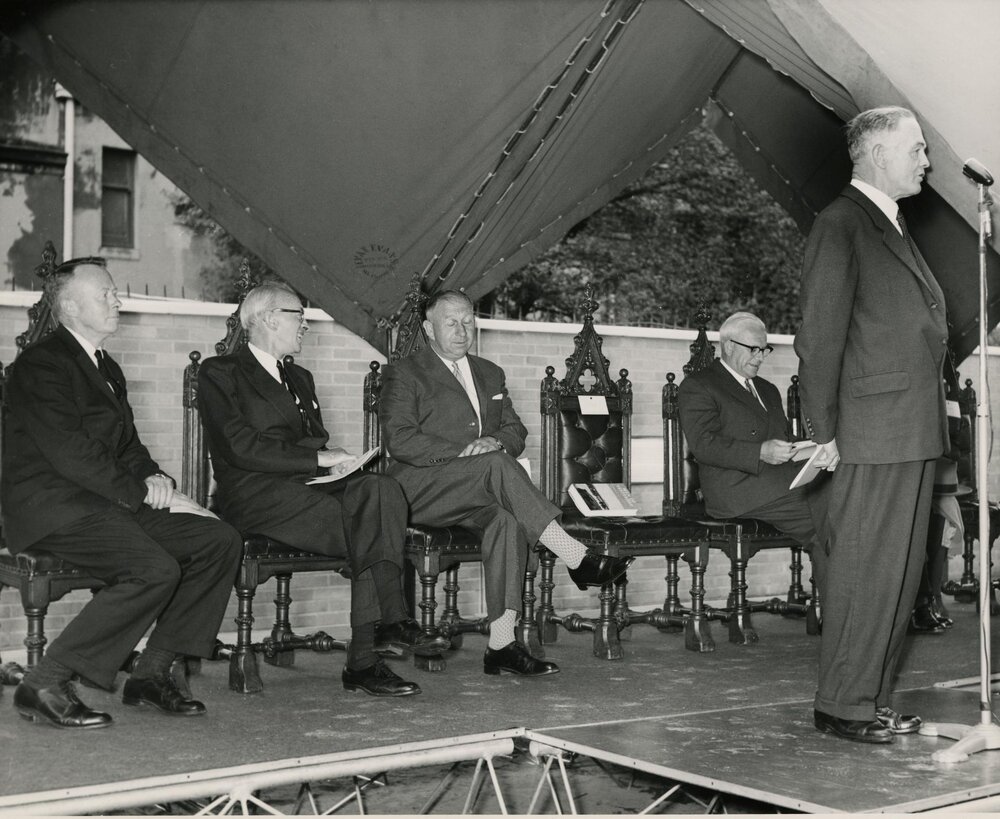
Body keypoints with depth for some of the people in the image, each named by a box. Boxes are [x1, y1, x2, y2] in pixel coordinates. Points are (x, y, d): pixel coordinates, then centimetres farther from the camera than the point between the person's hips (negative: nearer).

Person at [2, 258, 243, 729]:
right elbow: (69, 453, -18)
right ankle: (45, 685, -19)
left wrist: (154, 478, -2)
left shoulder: (106, 369, 21)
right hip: (50, 504, -9)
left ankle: (152, 672, -2)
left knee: (218, 540, -6)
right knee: (154, 568, -30)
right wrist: (145, 495, -16)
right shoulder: (41, 364, -9)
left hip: (106, 501, 9)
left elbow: (128, 447, 21)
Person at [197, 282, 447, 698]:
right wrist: (318, 458, -13)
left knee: (381, 489, -26)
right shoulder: (220, 372, 4)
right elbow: (240, 448, -10)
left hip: (308, 484, 6)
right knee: (368, 529, -30)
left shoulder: (299, 377, 30)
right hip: (258, 494, -6)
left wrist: (335, 458, 0)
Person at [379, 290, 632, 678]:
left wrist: (494, 442, -7)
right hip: (420, 489, -5)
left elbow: (516, 431, 19)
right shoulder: (405, 374, 5)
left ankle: (501, 644, -33)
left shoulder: (490, 374, 25)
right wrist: (461, 452, -18)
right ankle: (576, 558, -35)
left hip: (479, 491, 5)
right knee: (497, 465, -34)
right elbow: (399, 440, -9)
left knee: (507, 519, -31)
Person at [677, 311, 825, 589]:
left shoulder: (768, 390, 30)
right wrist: (761, 453, -21)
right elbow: (704, 444, -9)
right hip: (740, 489, -7)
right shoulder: (697, 386, 4)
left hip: (786, 480, 8)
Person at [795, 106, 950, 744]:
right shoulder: (841, 225, -8)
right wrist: (825, 432, -13)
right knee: (865, 569, -4)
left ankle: (873, 698, 21)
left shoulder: (893, 227, 20)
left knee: (901, 570, 12)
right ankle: (844, 706, 6)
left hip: (915, 432, 9)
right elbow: (819, 337, -12)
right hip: (875, 434, -9)